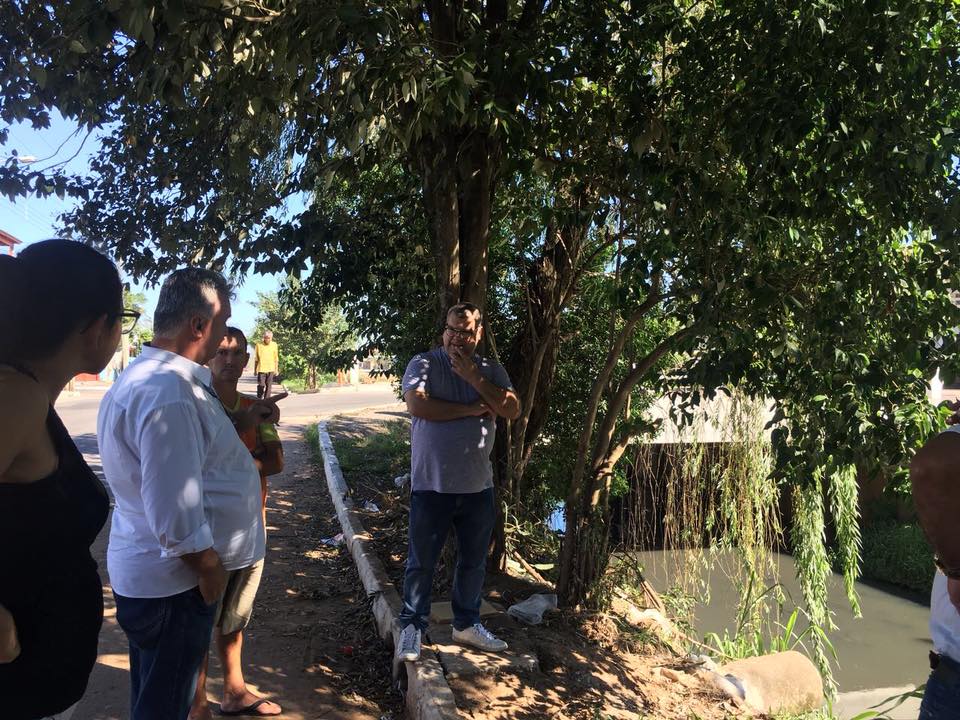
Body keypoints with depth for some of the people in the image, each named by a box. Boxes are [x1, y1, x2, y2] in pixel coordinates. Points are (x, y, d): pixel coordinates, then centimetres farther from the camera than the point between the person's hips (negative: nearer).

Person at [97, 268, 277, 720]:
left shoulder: (146, 375, 6)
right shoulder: (170, 391, -29)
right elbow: (175, 513, -30)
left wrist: (239, 420, 12)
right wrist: (209, 569, -15)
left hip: (145, 571, 10)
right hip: (172, 581, -10)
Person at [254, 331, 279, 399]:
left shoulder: (274, 345, 2)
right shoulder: (259, 345, -2)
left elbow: (276, 359, 7)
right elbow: (256, 359, 5)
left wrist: (276, 369, 6)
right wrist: (255, 370, 6)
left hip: (271, 369, 1)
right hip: (261, 369, -1)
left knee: (269, 386, 3)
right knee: (261, 385, -4)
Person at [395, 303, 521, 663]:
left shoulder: (491, 370, 5)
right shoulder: (424, 364, -6)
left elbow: (512, 410, -7)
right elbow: (417, 405, -23)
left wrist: (474, 379, -16)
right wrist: (473, 409, -16)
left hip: (478, 486, 4)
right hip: (431, 484, -4)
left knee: (473, 562, 17)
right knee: (421, 562, 8)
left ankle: (467, 624, 36)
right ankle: (412, 626, 26)